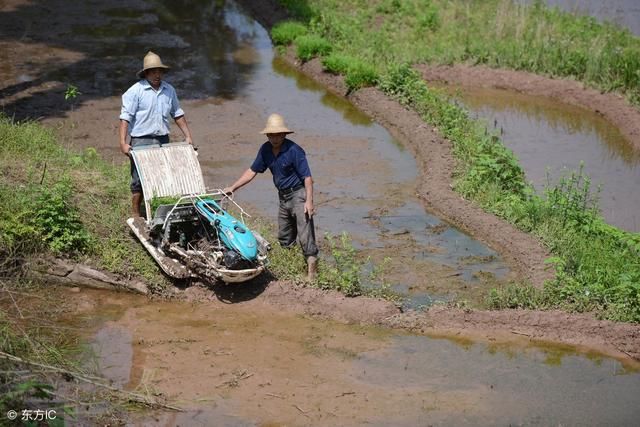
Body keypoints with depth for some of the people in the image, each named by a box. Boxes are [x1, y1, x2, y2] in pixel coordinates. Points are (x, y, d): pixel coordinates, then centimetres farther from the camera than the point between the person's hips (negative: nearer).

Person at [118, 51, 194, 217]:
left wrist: (188, 136, 13)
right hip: (141, 141, -5)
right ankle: (136, 213, 8)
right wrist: (123, 143, -20)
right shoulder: (135, 91, -9)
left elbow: (177, 114, 17)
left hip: (163, 140, 5)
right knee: (140, 178, -2)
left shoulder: (169, 90, 8)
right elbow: (125, 117, -12)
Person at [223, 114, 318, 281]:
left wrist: (309, 201, -27)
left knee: (305, 234, -12)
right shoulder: (266, 150, 2)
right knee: (284, 237, 16)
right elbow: (252, 171, 11)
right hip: (283, 196, 8)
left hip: (299, 194, -8)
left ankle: (312, 269, -12)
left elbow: (307, 177, -19)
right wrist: (233, 187, 8)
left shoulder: (294, 150, -19)